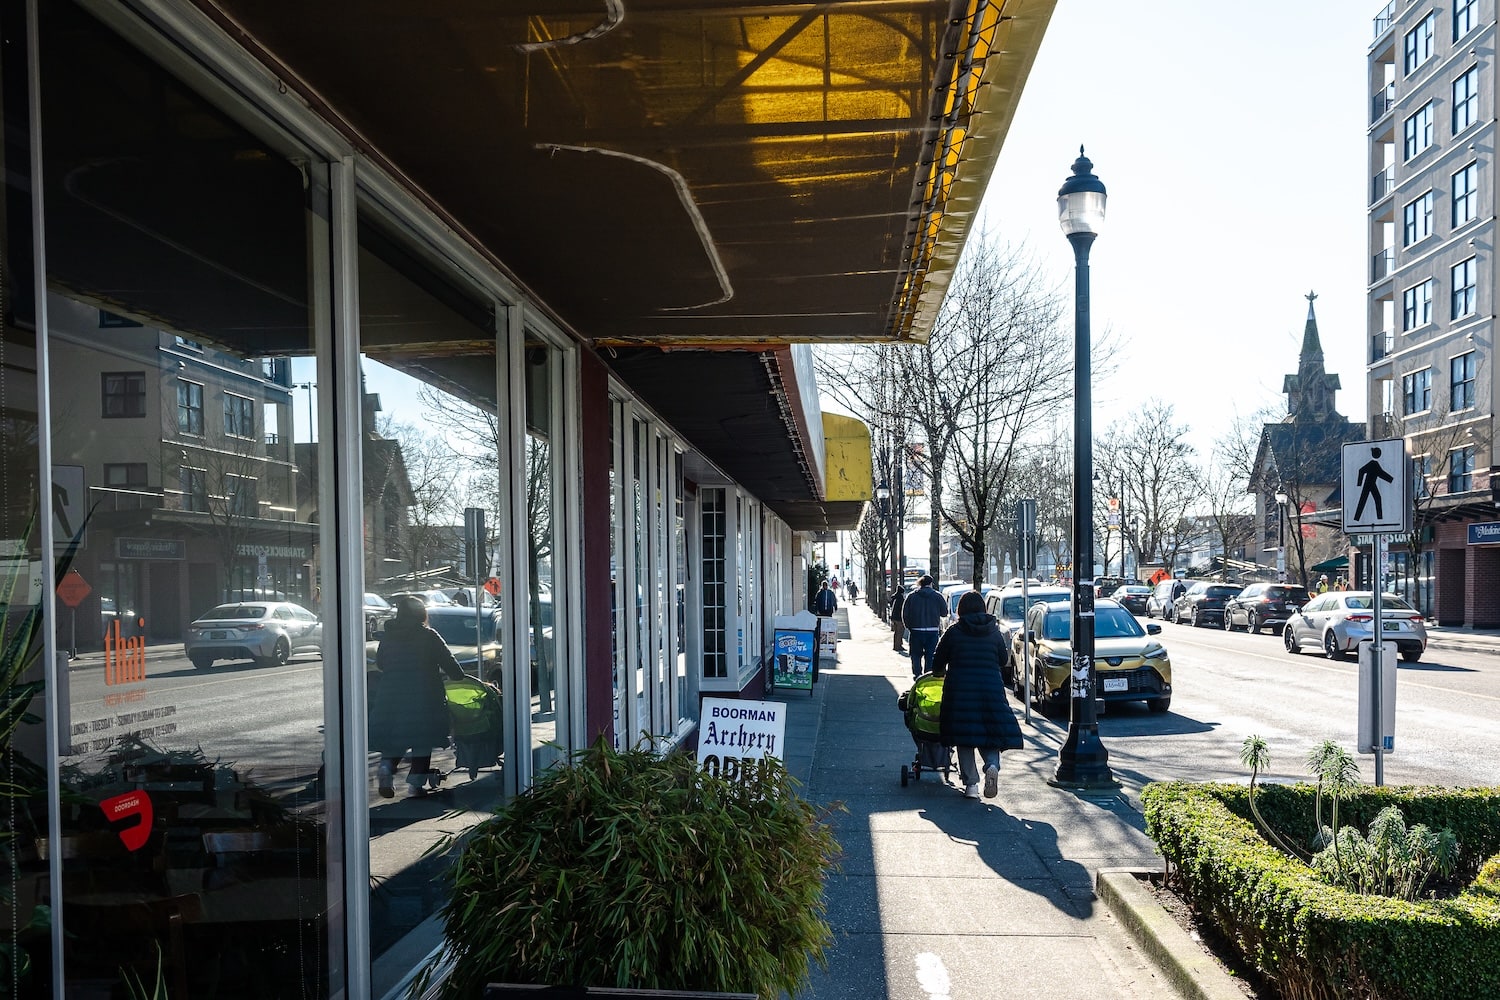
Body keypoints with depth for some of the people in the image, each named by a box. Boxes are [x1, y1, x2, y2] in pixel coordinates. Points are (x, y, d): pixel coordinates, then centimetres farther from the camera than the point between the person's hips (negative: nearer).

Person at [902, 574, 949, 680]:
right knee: (930, 656, 7)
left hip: (916, 631, 0)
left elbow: (904, 614, 1)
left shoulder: (911, 596, -1)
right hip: (932, 631, 0)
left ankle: (917, 675, 6)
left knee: (916, 655, 11)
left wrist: (909, 626, 12)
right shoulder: (937, 596, -1)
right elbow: (944, 613, 1)